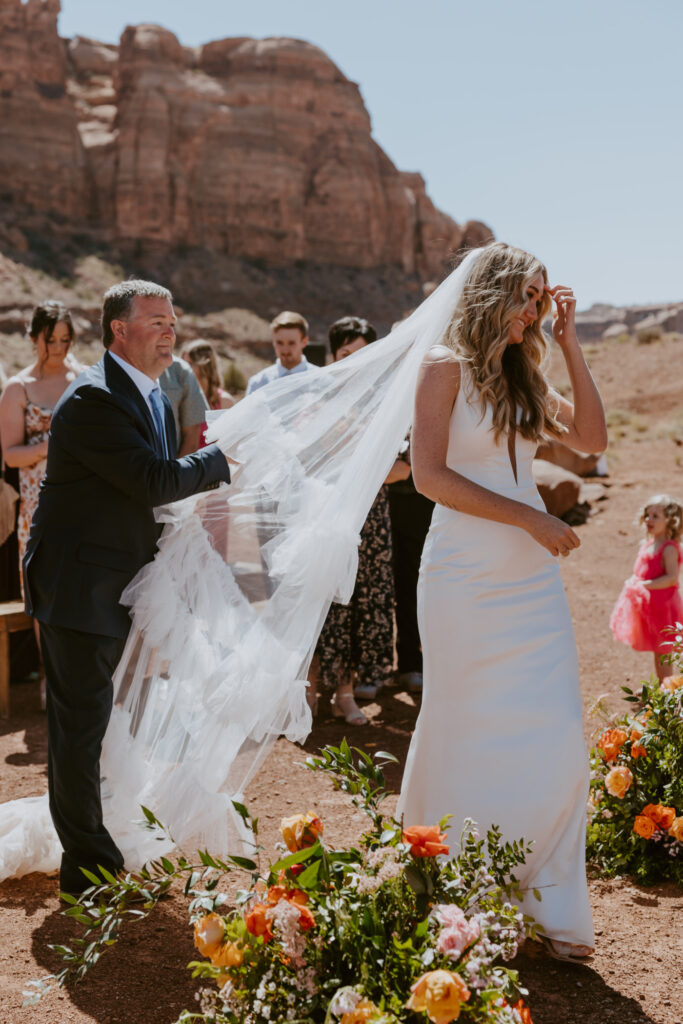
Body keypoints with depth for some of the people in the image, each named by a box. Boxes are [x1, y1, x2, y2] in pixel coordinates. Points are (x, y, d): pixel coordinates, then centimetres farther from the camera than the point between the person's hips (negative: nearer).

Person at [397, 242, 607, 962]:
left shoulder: (521, 373, 15)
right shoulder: (446, 365, -6)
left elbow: (591, 437, 9)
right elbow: (429, 475, -14)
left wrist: (569, 344, 4)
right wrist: (529, 516, -15)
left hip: (532, 579, 6)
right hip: (468, 580, -6)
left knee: (553, 742, 2)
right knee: (471, 740, 5)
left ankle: (550, 909, 14)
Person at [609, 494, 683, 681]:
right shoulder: (647, 544, 9)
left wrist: (646, 585, -32)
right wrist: (633, 584, 6)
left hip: (663, 605, -9)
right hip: (646, 604, 9)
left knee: (663, 652, 1)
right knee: (657, 651, 20)